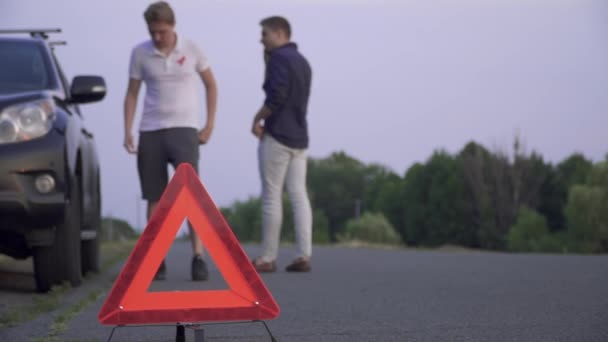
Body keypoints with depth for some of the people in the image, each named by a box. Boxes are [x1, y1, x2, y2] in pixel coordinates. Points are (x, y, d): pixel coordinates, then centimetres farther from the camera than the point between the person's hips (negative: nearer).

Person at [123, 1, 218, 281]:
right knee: (155, 198, 4)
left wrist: (210, 124, 4)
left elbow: (210, 85, 10)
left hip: (183, 129, -2)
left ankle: (198, 256, -14)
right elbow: (132, 93, 7)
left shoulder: (191, 50, -1)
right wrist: (127, 131, -2)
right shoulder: (140, 53, 1)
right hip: (150, 132, 2)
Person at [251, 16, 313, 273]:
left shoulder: (280, 57, -10)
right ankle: (303, 256, -3)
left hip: (277, 136, -8)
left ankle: (267, 258, 1)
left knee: (271, 196, -3)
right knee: (298, 195, 3)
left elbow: (276, 96, -21)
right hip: (299, 137, 8)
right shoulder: (302, 62, 18)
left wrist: (257, 119, -8)